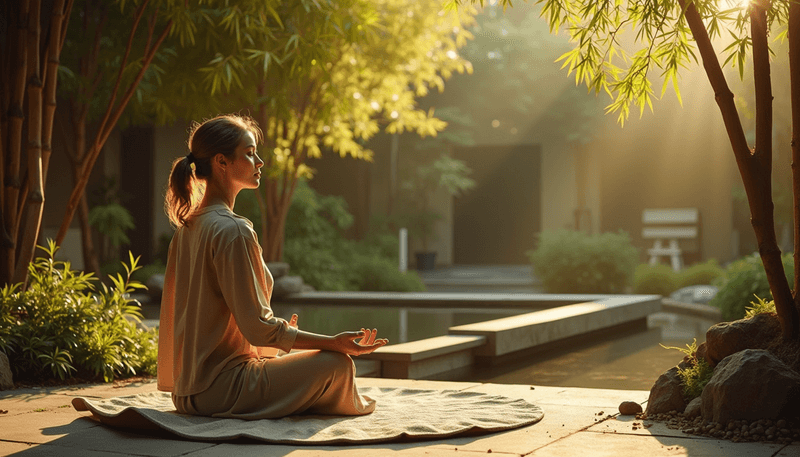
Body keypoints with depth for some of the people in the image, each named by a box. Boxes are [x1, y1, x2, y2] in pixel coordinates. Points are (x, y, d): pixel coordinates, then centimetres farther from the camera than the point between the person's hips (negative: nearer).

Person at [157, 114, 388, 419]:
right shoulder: (232, 231, -19)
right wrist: (334, 342, -16)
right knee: (337, 364, -8)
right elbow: (257, 328, -20)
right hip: (220, 388, -10)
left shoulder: (187, 226, 9)